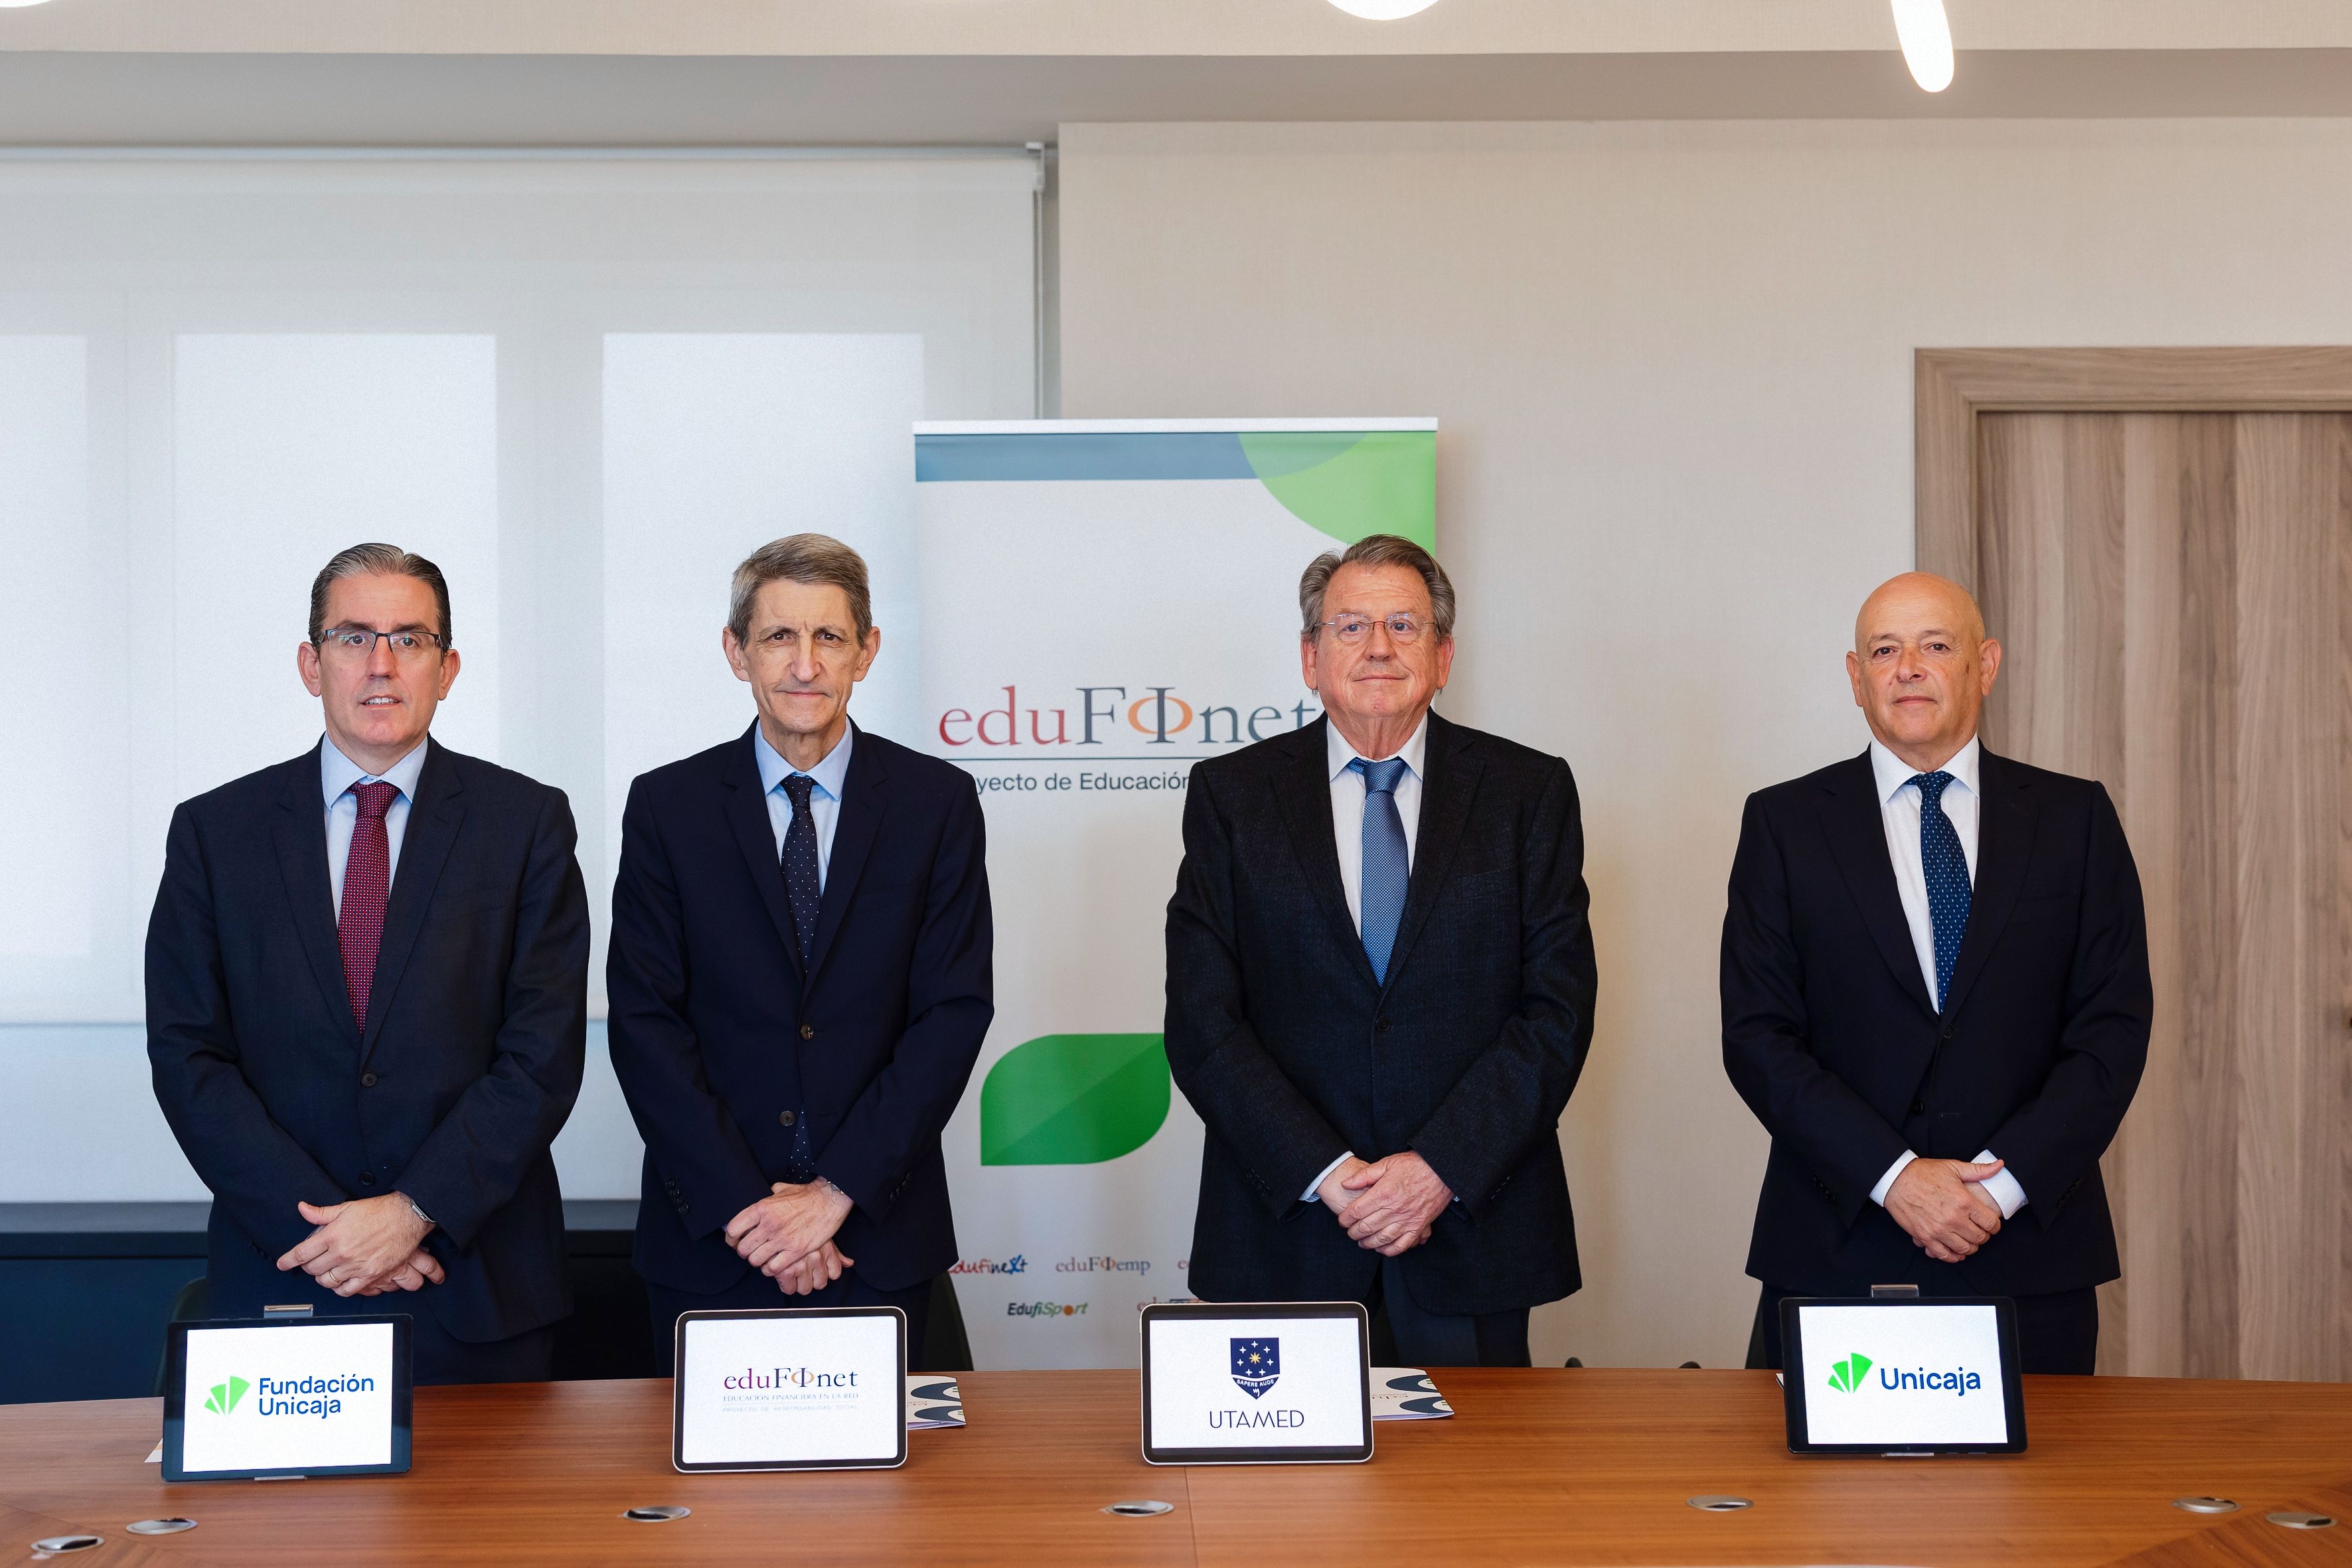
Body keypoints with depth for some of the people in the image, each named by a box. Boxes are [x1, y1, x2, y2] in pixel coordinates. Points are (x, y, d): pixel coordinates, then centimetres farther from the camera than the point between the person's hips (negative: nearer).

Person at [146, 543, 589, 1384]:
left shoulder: (527, 821, 0)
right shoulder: (214, 830, 4)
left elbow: (544, 1053, -6)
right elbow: (187, 1057, -1)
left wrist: (416, 1211, -15)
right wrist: (318, 1222, -11)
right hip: (279, 1276, 1)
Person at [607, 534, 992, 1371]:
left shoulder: (938, 801, 0)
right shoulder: (668, 806, 1)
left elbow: (956, 1011, -4)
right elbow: (644, 1021, -4)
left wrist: (839, 1190, -12)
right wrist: (742, 1206, -12)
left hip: (881, 1237, 0)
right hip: (708, 1240, 0)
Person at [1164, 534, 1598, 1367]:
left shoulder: (1528, 791, 4)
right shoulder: (1230, 793, 3)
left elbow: (1558, 1008, -2)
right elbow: (1200, 1019, -3)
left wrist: (1440, 1168, -12)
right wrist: (1325, 1173, -12)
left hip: (1473, 1237, 0)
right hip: (1287, 1239, 0)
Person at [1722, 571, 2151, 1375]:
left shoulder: (2076, 818, 6)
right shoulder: (1785, 822, 3)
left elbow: (2115, 1027, 1)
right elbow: (1757, 1036, -3)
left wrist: (2006, 1180, -11)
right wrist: (1894, 1176, -13)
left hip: (2031, 1258, 1)